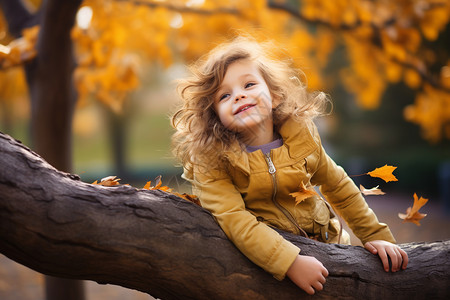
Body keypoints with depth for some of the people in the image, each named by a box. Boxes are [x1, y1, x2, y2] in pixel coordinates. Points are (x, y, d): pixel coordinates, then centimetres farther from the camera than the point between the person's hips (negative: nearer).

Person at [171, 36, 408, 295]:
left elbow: (338, 186, 8)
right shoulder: (210, 160, -19)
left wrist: (376, 236, 6)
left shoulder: (301, 135, -7)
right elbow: (234, 221, -30)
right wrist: (291, 263, -40)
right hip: (258, 251, -2)